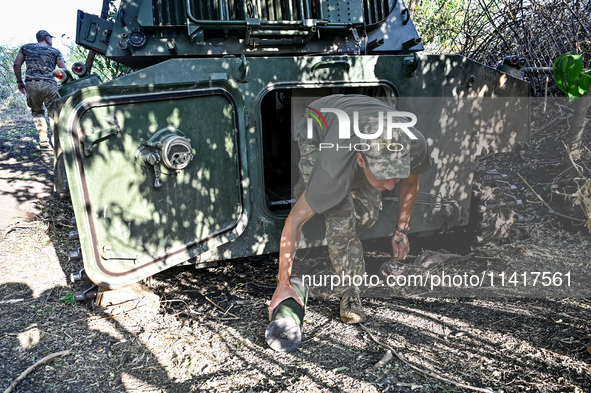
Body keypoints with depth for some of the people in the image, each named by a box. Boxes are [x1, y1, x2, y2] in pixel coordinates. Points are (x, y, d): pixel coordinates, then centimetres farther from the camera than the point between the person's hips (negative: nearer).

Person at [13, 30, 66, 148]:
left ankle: (43, 140, 7)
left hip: (31, 84, 2)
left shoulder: (26, 47, 20)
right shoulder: (55, 51, 14)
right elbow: (64, 70, 4)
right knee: (53, 114, 3)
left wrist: (19, 81, 18)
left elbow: (16, 64, 11)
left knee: (37, 112, 16)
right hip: (49, 84, -2)